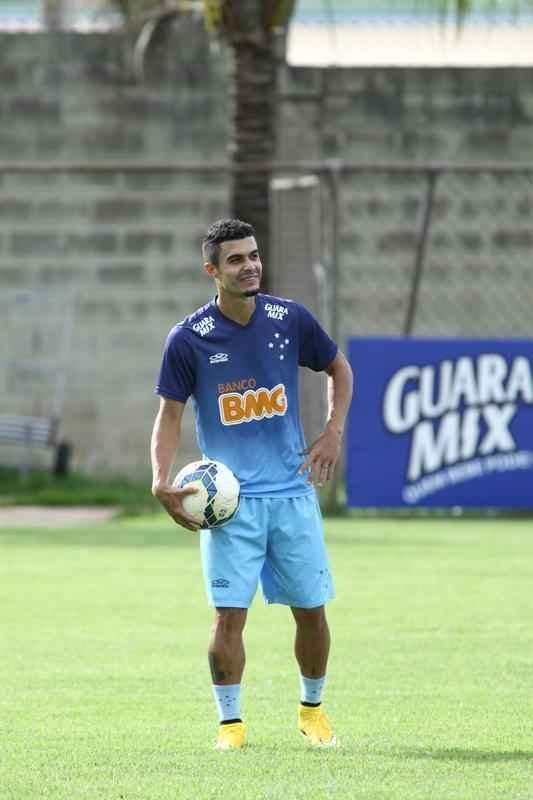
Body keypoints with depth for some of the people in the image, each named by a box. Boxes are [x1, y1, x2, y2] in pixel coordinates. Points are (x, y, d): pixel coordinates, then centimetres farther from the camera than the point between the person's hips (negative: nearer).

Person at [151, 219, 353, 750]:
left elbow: (339, 368, 16)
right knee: (229, 613, -8)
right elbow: (170, 413, -1)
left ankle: (312, 708, 26)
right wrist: (161, 481, -15)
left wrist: (333, 432, 2)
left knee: (311, 608, 5)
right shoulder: (189, 338, -7)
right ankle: (230, 721, 5)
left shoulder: (290, 320, -1)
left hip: (293, 492, 2)